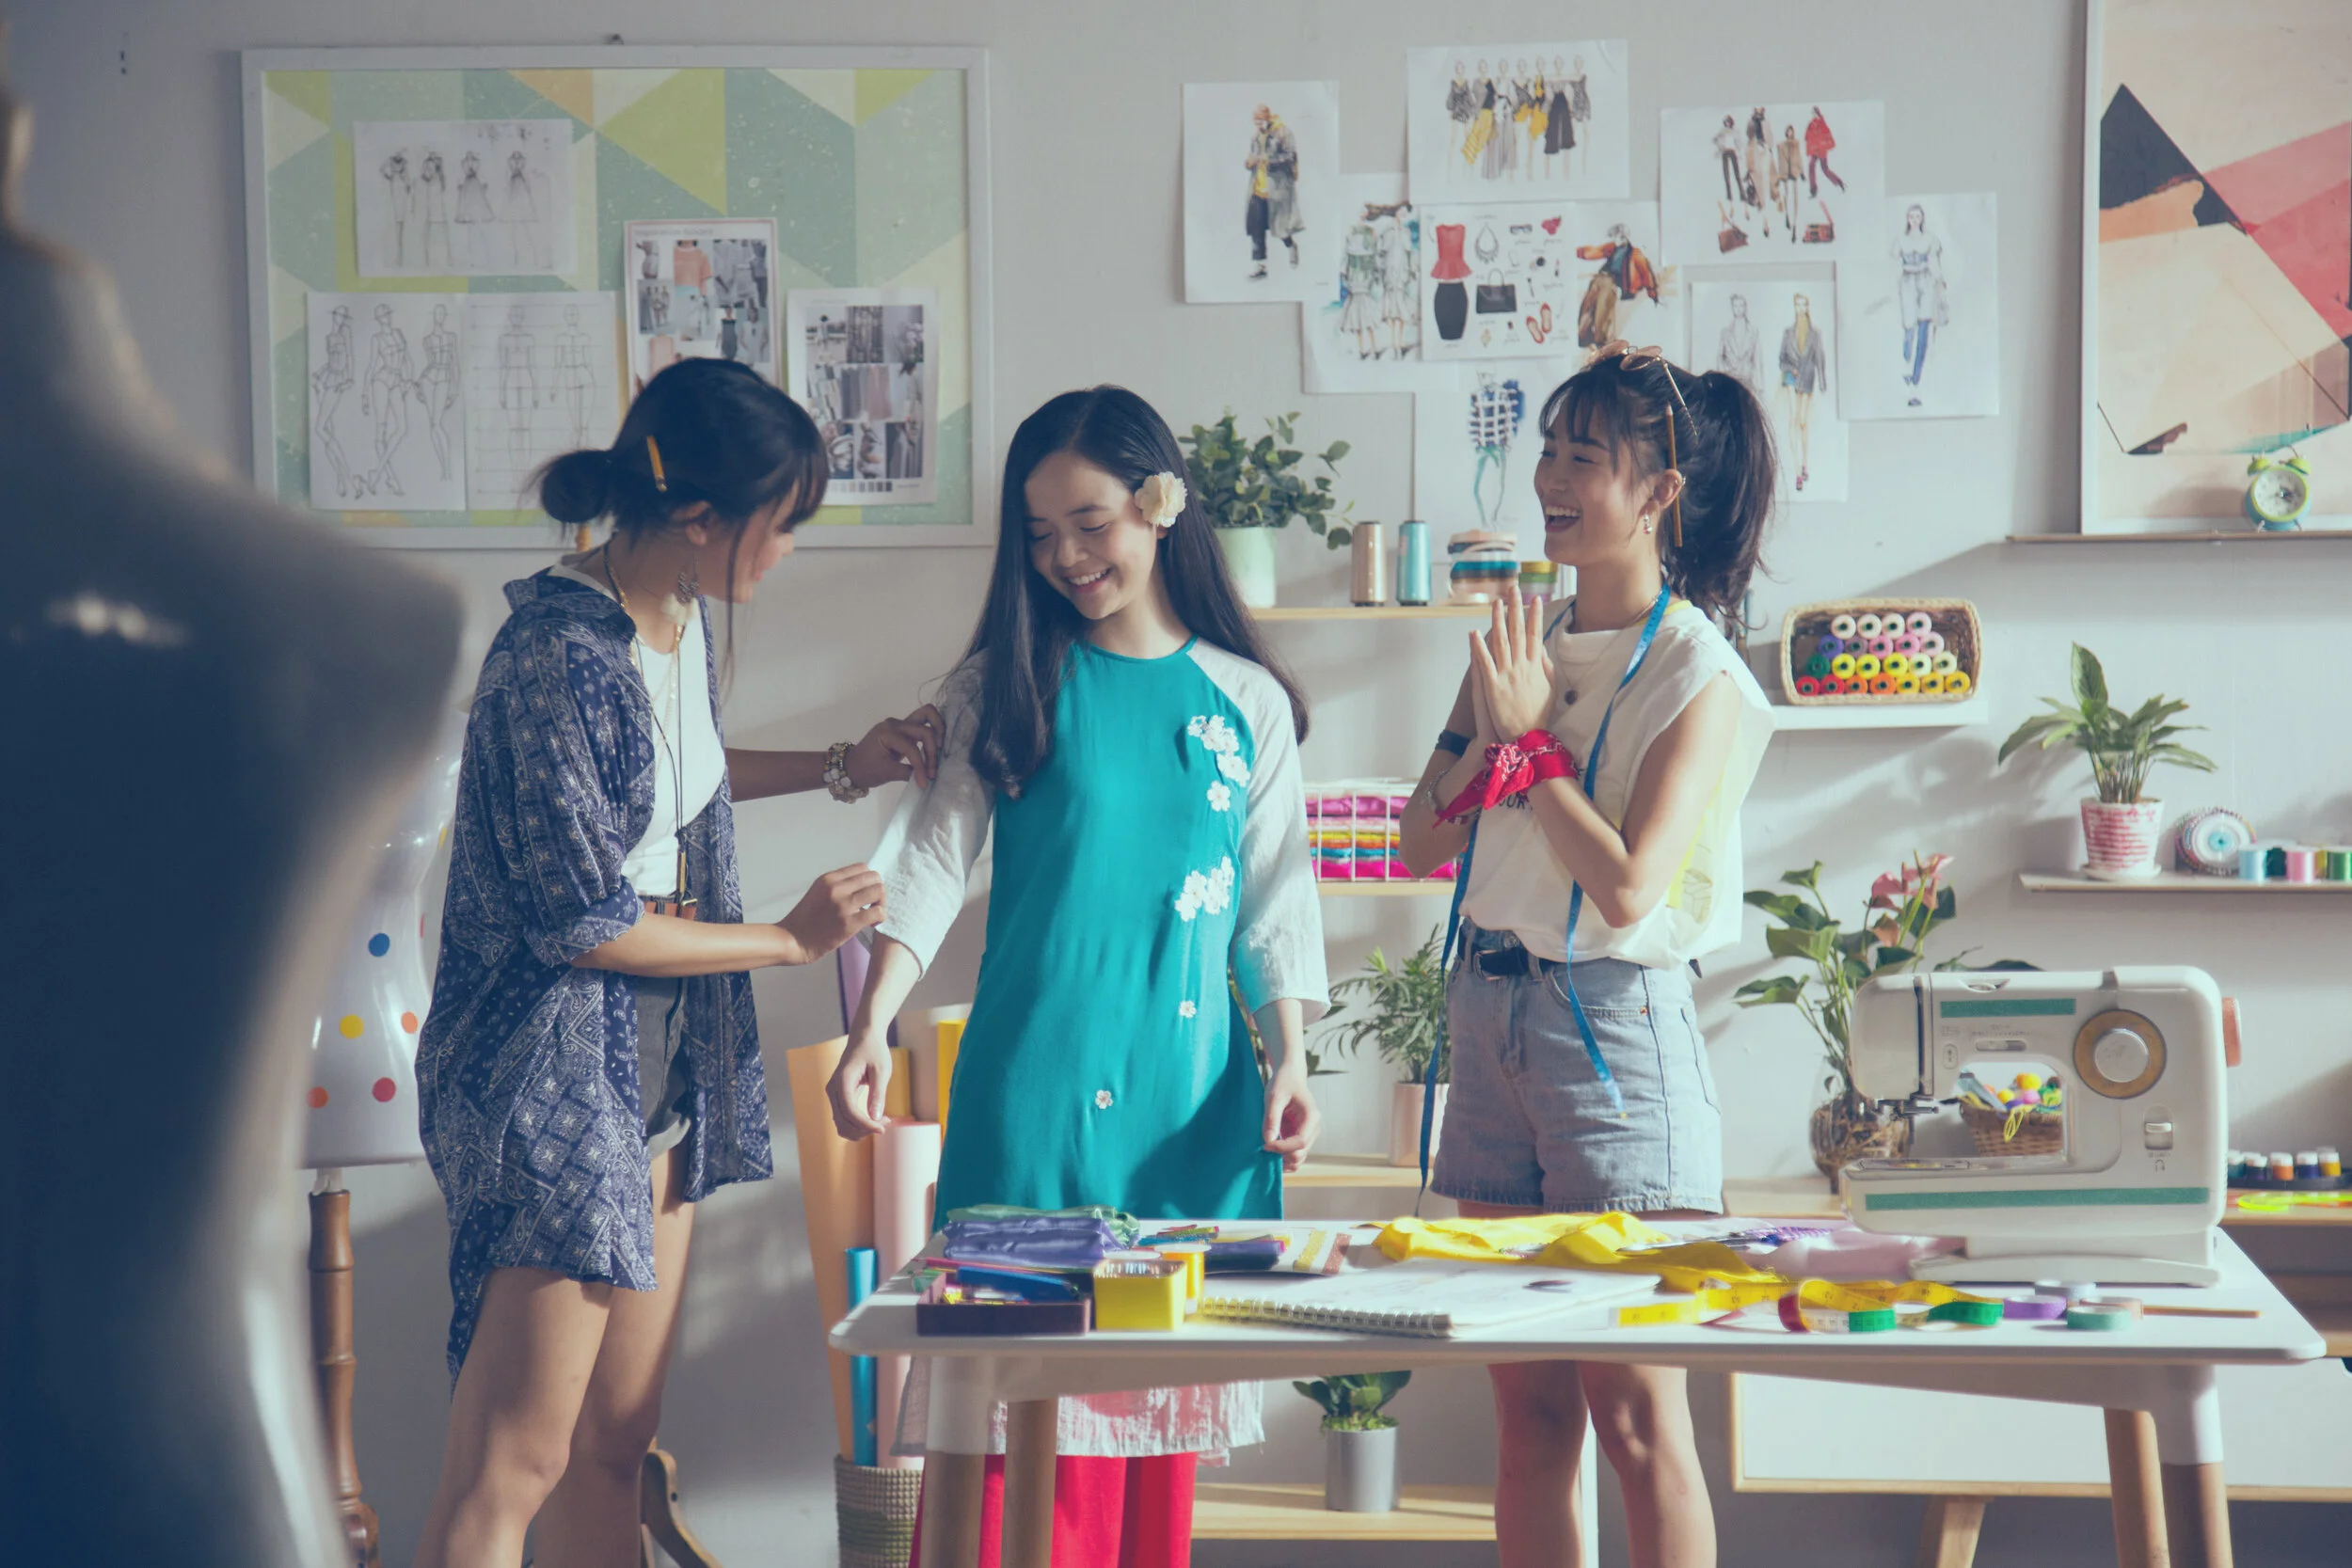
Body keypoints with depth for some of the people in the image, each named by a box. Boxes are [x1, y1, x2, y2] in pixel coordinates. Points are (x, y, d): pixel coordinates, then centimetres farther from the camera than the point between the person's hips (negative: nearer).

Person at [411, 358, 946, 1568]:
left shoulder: (682, 622, 5)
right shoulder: (556, 658, -22)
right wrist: (790, 939, -7)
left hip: (660, 1063, 9)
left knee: (615, 1442, 11)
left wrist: (840, 769, 20)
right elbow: (584, 922, -18)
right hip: (548, 1070, -9)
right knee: (511, 1460, -7)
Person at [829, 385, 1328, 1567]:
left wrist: (1288, 1058, 0)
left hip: (1193, 1092, 2)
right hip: (1037, 1081, -2)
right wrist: (870, 1028, -13)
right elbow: (930, 859, -1)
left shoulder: (1247, 702, 9)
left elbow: (1275, 902, 11)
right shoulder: (1007, 685, 5)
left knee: (1163, 1406, 3)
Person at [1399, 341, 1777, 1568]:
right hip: (1490, 1007, 6)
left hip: (1615, 1020, -6)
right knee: (1527, 1405, 9)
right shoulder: (1522, 647, 10)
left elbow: (1625, 890, -19)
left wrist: (1534, 736, -12)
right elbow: (1424, 846, 9)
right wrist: (1486, 724, -6)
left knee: (1632, 1409, -4)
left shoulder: (1699, 677, -9)